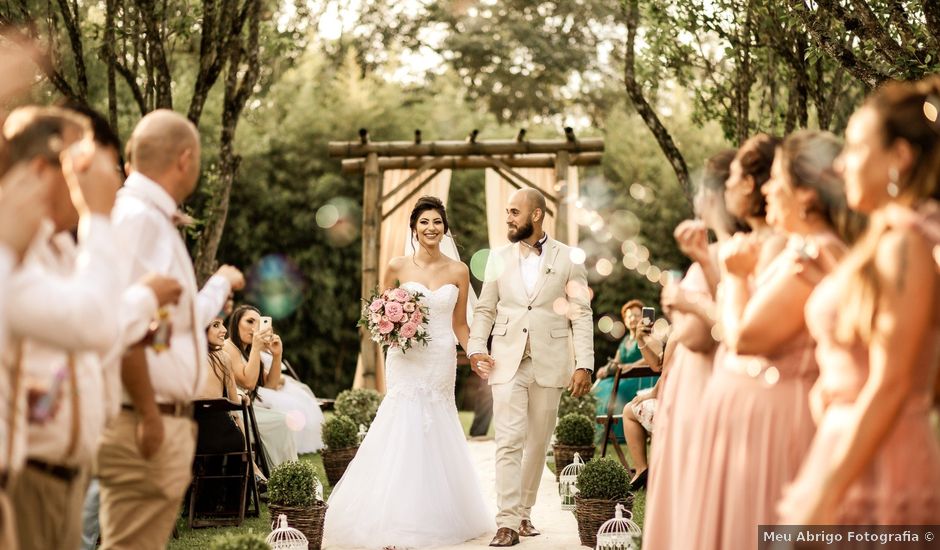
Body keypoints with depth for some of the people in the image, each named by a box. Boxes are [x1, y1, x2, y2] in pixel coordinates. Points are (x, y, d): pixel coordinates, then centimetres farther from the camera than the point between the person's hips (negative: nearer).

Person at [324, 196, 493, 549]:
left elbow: (459, 324, 9)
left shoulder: (458, 271, 3)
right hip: (406, 360, -1)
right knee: (403, 433, -6)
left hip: (441, 363, 1)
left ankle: (435, 517, 14)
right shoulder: (397, 267, 0)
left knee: (435, 439, 5)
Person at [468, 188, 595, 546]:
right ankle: (507, 523, -9)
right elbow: (485, 309, 11)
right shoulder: (499, 258, 8)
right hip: (507, 363, 0)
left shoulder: (567, 258, 1)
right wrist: (476, 348, -5)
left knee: (537, 443, 8)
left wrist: (584, 364, -8)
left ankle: (524, 513, 21)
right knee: (509, 441, -8)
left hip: (549, 364, 0)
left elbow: (581, 315, 0)